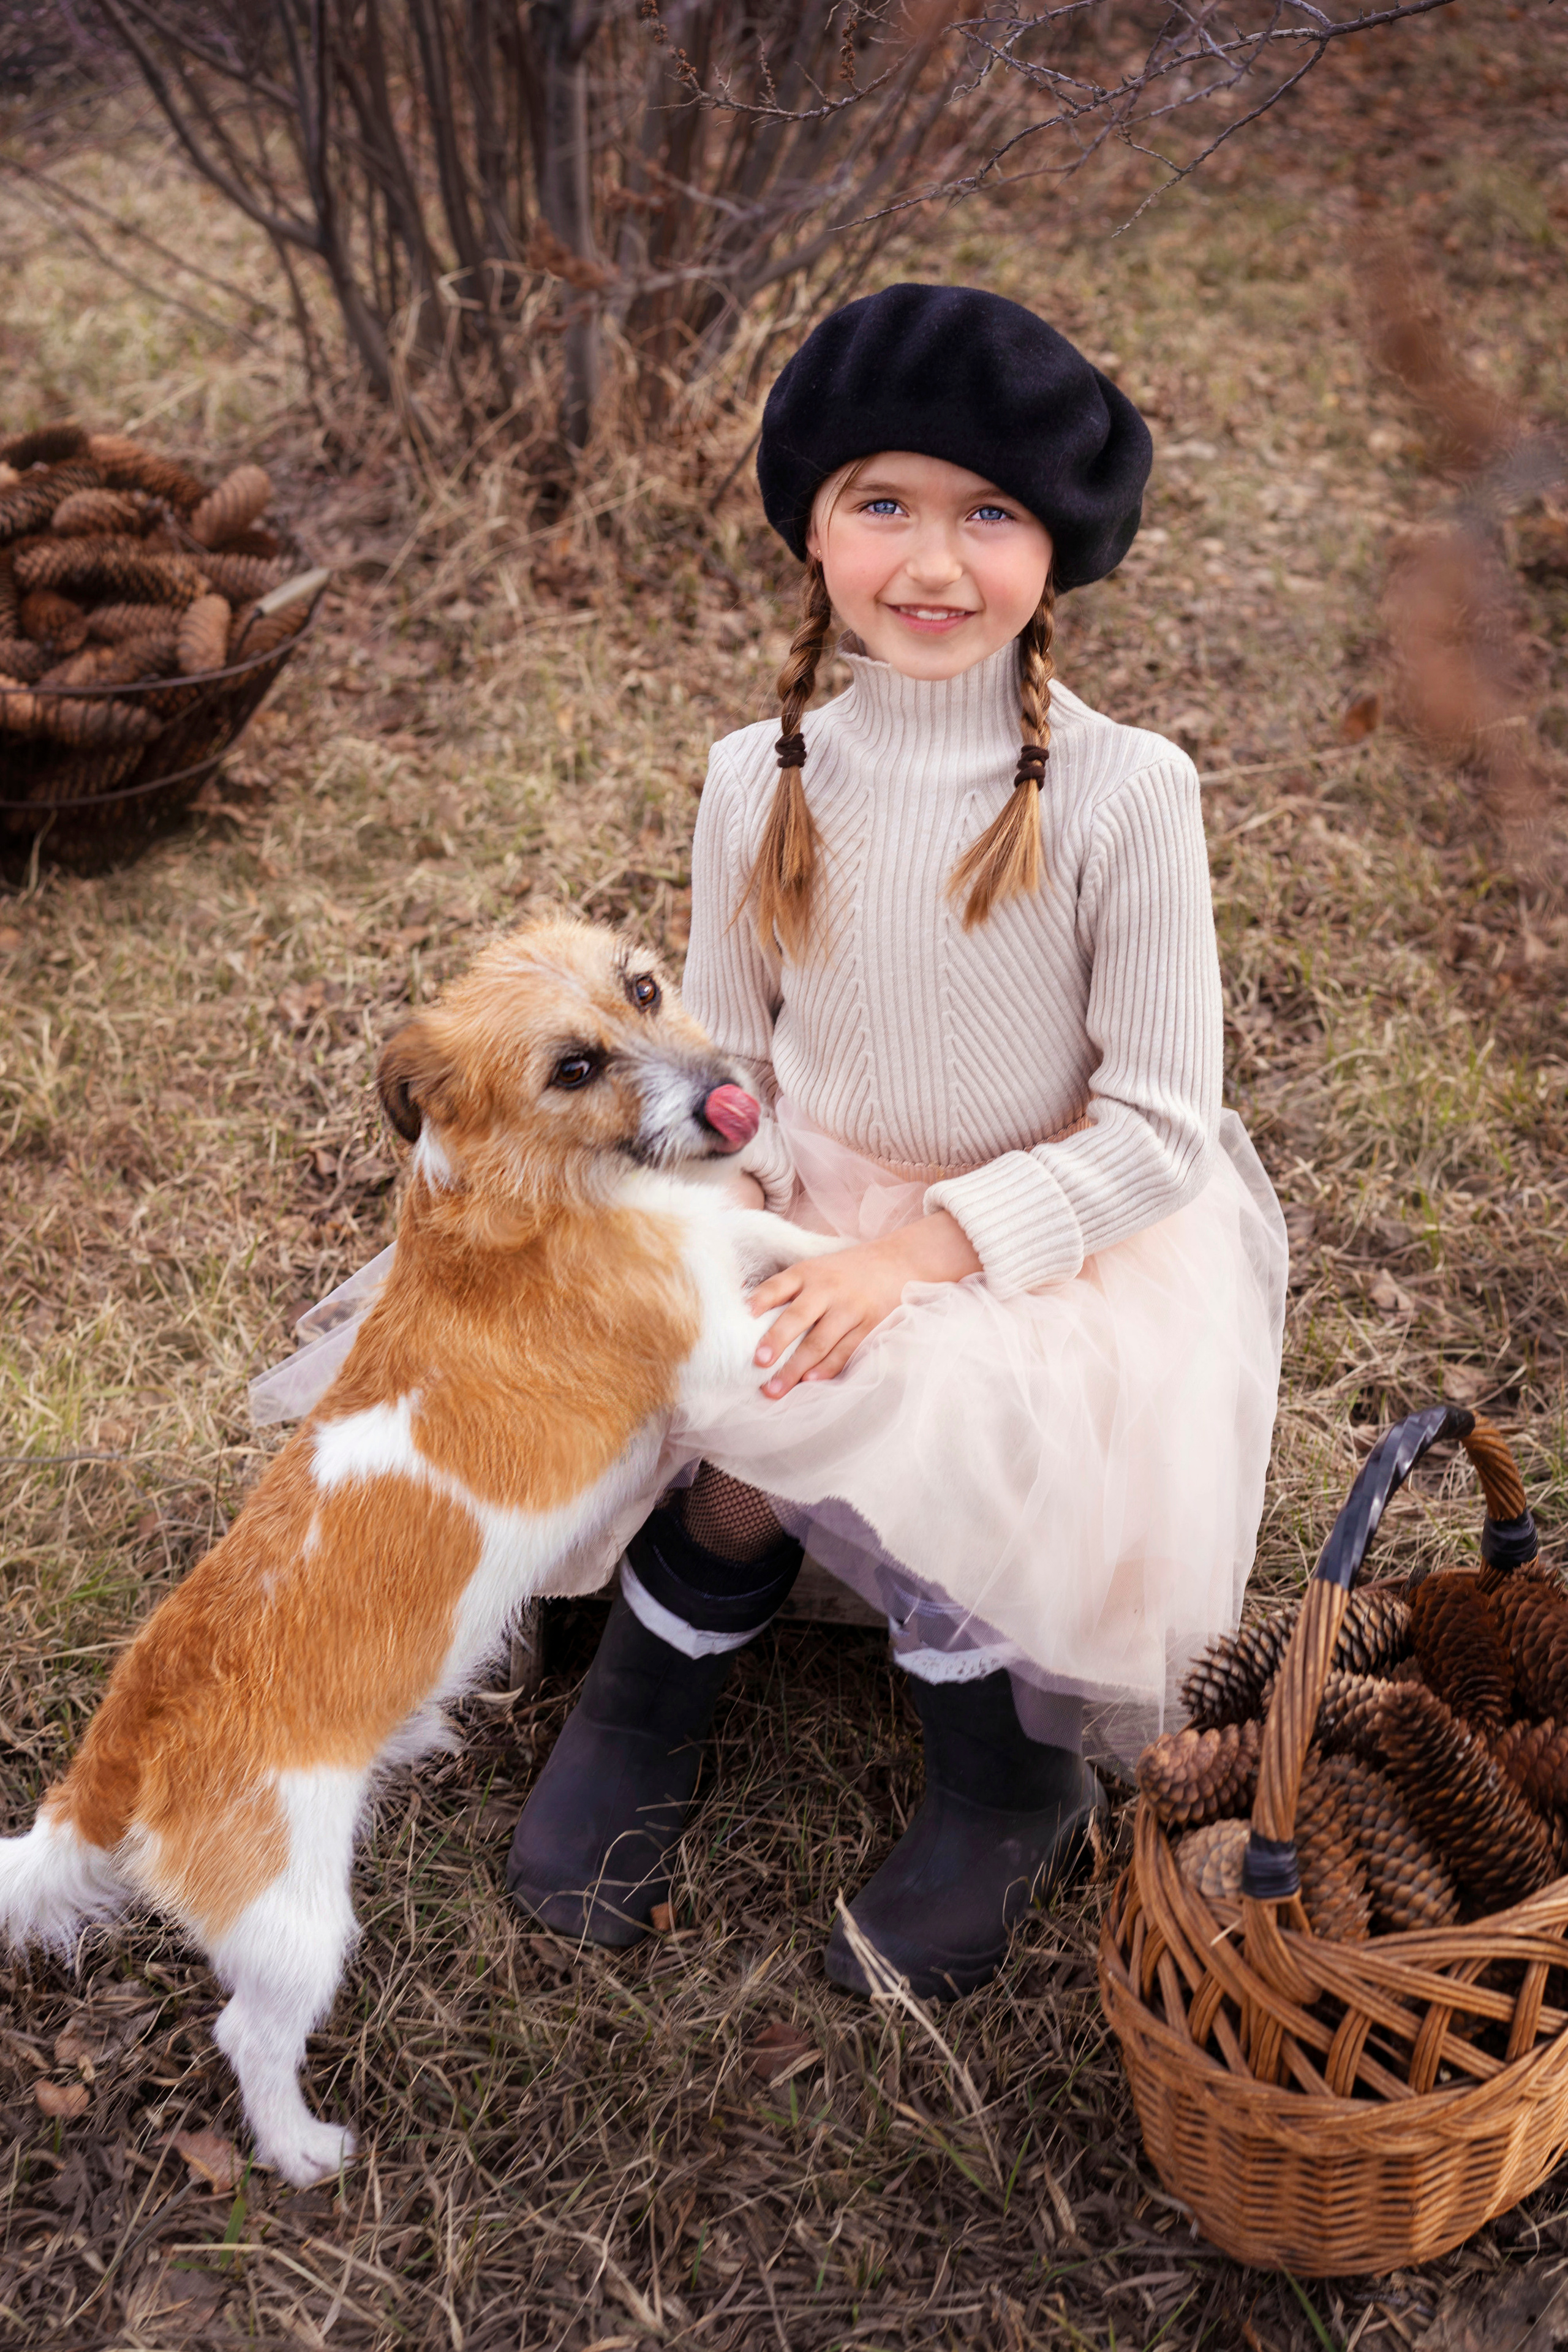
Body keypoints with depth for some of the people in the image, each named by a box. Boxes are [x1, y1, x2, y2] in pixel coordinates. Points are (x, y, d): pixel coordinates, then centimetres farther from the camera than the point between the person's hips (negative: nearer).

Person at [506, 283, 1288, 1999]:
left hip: (1051, 1235, -4)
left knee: (784, 1410, -28)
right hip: (816, 1208, 4)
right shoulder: (759, 781, -5)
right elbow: (723, 1057, 7)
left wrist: (916, 1251, -23)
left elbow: (1158, 1129, -14)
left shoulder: (1123, 792, -17)